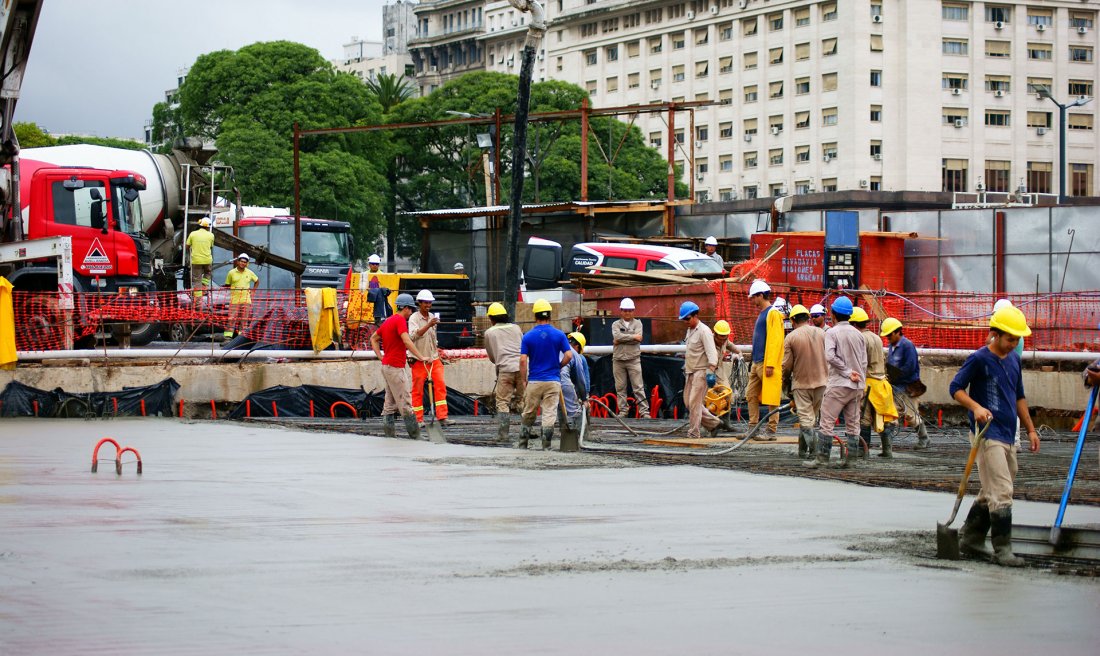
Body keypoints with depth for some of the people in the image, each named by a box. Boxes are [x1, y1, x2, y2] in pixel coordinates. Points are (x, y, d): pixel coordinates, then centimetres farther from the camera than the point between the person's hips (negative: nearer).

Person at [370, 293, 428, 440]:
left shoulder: (388, 321, 15)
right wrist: (421, 357, -28)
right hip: (396, 367, -10)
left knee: (390, 403, 12)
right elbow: (407, 341, -26)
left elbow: (373, 338, 24)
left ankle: (388, 433, 11)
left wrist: (381, 357, 16)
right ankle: (415, 435, -7)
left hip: (386, 366, 10)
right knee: (405, 403, -8)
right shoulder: (400, 320, -13)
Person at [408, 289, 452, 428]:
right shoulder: (414, 318, -8)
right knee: (418, 389, 0)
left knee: (440, 385, -7)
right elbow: (413, 335, -25)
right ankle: (418, 419, 6)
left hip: (434, 359, 6)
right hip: (419, 359, -6)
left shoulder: (432, 317, 13)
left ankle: (442, 417, -9)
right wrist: (428, 325, -34)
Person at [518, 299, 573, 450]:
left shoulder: (528, 336, -3)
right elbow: (569, 355, -7)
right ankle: (546, 446, -2)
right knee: (549, 414, 0)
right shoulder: (559, 335, -2)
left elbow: (523, 360, -7)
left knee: (528, 414, 12)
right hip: (553, 381, 0)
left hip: (534, 381, 0)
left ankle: (522, 443, 18)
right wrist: (558, 366, 11)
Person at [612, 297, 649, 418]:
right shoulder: (616, 324, 9)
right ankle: (623, 410, 11)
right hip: (618, 360, 2)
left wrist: (621, 340, -9)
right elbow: (617, 336, -12)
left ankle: (644, 411, -4)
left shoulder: (637, 323, 7)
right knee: (620, 387, 4)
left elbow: (638, 339, -10)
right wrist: (633, 336, -13)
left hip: (633, 359, -2)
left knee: (639, 387, -3)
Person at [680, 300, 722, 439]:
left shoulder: (704, 331, -13)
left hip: (701, 372, -10)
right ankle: (713, 423, 19)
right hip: (690, 371, 10)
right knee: (688, 401, 9)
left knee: (694, 403, -11)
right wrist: (685, 366, 26)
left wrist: (711, 371, -28)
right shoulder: (689, 330, 16)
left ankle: (693, 434, -7)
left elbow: (711, 352, -20)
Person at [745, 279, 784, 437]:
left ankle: (772, 431, -3)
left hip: (767, 363, -10)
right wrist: (755, 363, 18)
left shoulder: (773, 314, -10)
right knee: (751, 396, 9)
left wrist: (770, 364, -22)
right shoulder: (761, 314, 19)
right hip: (756, 363, 10)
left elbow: (775, 340, -18)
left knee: (770, 398, -5)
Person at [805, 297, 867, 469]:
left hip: (838, 384, -6)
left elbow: (830, 357, -19)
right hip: (856, 386, 6)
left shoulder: (832, 332, -5)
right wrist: (861, 386, 16)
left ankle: (822, 457, -8)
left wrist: (847, 372, -12)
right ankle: (848, 459, 6)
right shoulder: (858, 334, 12)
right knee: (853, 424, 8)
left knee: (827, 422, -4)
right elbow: (864, 363, 13)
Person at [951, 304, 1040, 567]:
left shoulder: (1014, 359, 14)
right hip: (987, 435, -8)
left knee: (992, 492, 14)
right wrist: (976, 407, -24)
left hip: (1008, 436, 8)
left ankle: (970, 539, 24)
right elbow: (956, 388, -8)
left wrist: (1031, 429, 22)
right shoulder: (979, 359, -8)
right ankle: (1002, 549, -10)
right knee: (1002, 493, -13)